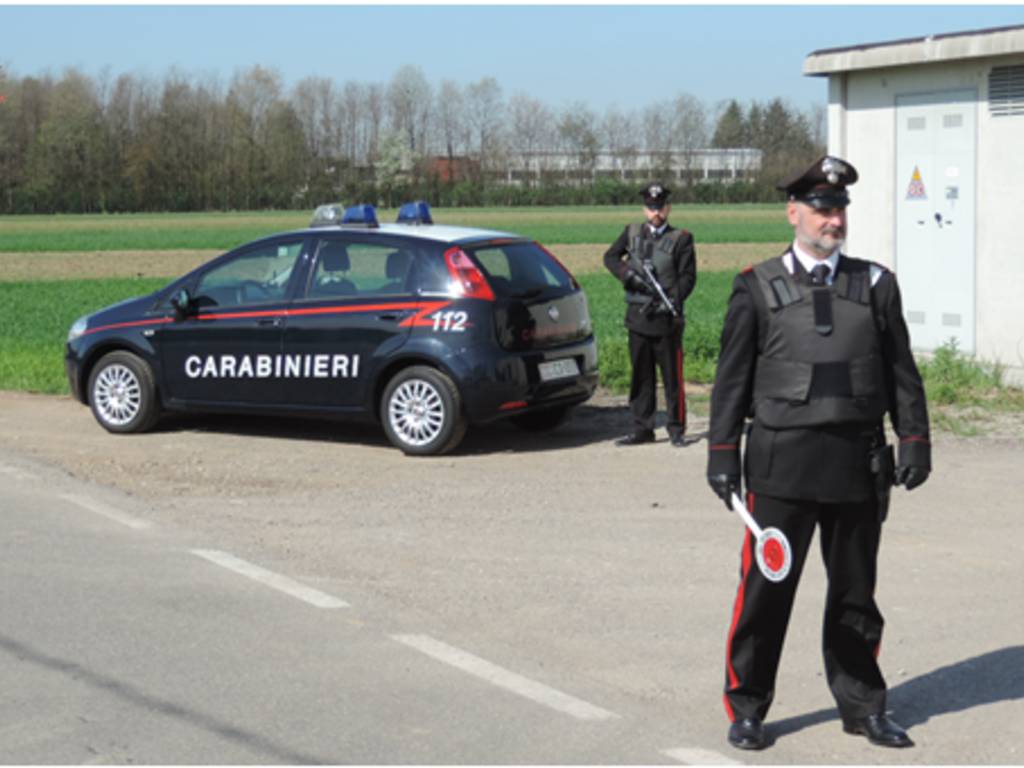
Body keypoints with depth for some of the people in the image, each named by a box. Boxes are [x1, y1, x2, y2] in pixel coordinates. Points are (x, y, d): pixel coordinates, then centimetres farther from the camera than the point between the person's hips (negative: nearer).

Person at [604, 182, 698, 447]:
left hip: (666, 319, -3)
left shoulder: (681, 239, -1)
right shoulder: (632, 233, 9)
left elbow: (688, 277, -5)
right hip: (638, 317, 3)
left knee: (672, 377, 0)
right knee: (641, 376, 9)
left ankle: (677, 430, 7)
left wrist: (670, 301, -19)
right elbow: (610, 257, 12)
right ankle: (642, 429, 16)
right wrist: (628, 275, -7)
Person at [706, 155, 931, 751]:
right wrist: (723, 454, -1)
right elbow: (732, 378, 3)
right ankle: (747, 708, 14)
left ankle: (862, 706, 26)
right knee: (765, 590, 0)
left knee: (856, 591, 12)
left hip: (859, 463, 2)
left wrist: (914, 443, 4)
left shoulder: (876, 284, 9)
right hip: (783, 464, -2)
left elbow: (902, 372, 11)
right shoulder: (758, 288, 3)